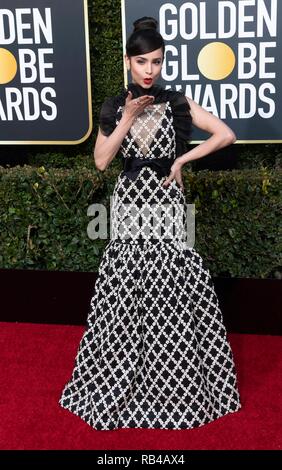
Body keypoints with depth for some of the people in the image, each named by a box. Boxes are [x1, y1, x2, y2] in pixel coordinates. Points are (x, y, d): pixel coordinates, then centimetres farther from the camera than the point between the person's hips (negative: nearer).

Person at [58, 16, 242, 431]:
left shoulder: (178, 103, 1)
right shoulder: (114, 107, 6)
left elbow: (227, 134, -2)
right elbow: (101, 161, -3)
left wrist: (181, 160, -5)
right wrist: (127, 119, -11)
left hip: (166, 202, -1)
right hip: (130, 203, 2)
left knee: (171, 289, -1)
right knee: (126, 292, 3)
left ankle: (174, 379, 17)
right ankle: (126, 378, 20)